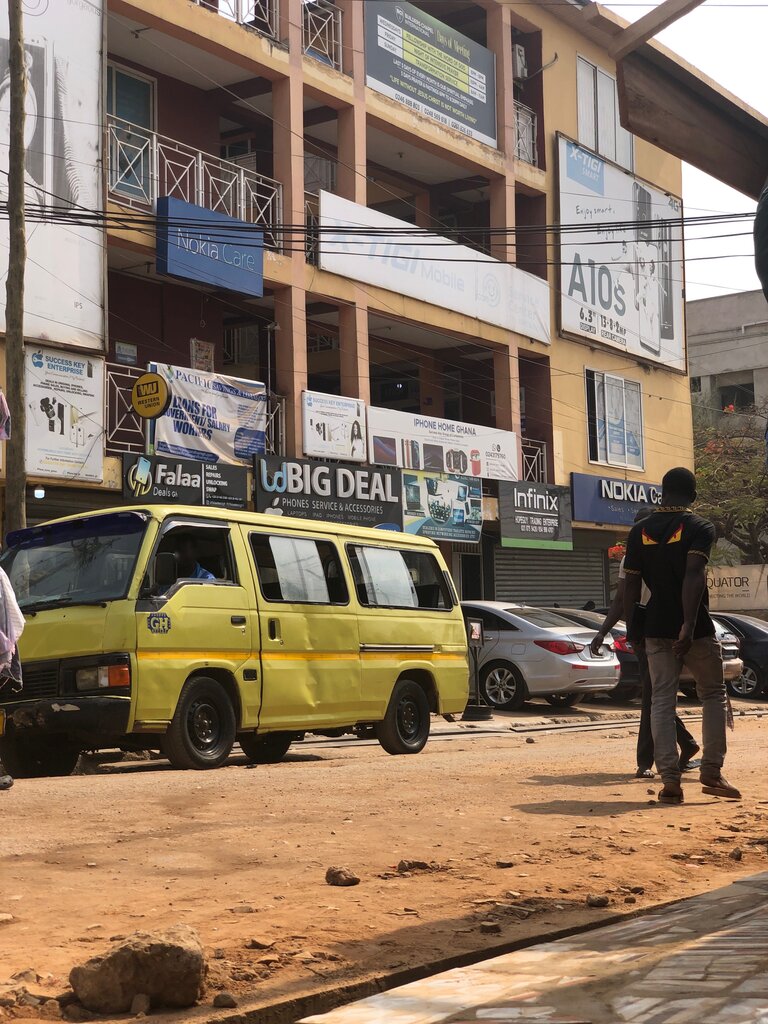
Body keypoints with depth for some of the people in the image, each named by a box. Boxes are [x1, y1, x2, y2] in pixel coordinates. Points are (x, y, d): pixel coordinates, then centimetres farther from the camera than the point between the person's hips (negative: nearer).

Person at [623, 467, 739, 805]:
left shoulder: (639, 531, 6)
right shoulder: (700, 527, -7)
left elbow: (631, 584, 6)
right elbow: (694, 574, -21)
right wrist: (689, 624, -25)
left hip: (655, 628, 3)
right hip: (695, 628, -3)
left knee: (662, 700, 5)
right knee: (713, 694, 12)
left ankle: (670, 779, -3)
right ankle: (712, 772, 8)